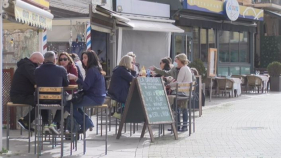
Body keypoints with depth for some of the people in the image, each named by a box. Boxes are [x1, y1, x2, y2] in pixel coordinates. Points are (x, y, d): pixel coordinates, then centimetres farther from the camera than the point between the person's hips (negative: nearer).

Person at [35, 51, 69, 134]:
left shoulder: (37, 70, -3)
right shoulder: (61, 70, -7)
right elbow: (66, 84, 8)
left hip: (42, 100, 2)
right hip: (57, 100, -2)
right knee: (63, 102, 32)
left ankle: (45, 124, 28)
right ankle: (55, 123, 15)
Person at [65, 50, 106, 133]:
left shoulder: (92, 70, -15)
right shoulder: (96, 69, 16)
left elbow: (86, 86, -20)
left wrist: (76, 78, -21)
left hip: (94, 98, -11)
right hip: (98, 97, 11)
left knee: (68, 104, -11)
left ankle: (85, 123, 1)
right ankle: (87, 122, 20)